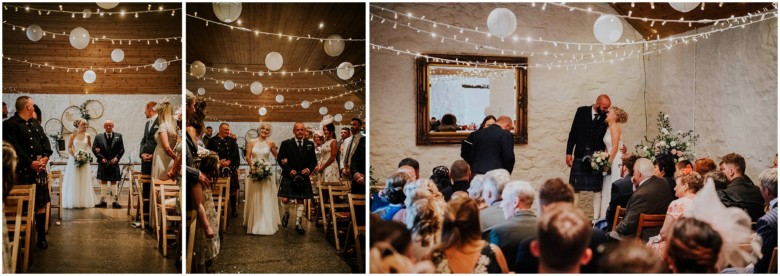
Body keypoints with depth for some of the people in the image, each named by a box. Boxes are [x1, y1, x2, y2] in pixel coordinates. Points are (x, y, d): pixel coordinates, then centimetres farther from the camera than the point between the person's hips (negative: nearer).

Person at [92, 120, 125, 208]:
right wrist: (101, 158, -11)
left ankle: (115, 201, 5)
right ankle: (102, 200, 11)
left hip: (114, 163, 0)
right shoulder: (98, 137, 5)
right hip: (103, 163, 0)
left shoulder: (118, 136, 6)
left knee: (114, 182, 3)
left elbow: (122, 149, 3)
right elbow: (94, 148, 0)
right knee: (103, 182, 5)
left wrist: (117, 157, -11)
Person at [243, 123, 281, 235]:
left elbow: (277, 156, 12)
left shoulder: (271, 143, 3)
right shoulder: (252, 142, 4)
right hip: (254, 172, 1)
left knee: (266, 199, 0)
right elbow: (248, 157, 1)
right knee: (254, 198, 5)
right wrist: (253, 167, -11)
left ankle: (266, 224, 7)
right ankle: (253, 223, 14)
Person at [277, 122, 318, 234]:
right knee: (285, 199, -7)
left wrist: (309, 168, -11)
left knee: (300, 200, 5)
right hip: (289, 176, -2)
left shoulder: (310, 144, 6)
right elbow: (280, 159, -2)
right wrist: (289, 170, -13)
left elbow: (313, 160, 9)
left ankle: (298, 223, 15)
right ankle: (286, 213, 25)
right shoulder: (286, 144, -1)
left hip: (303, 177, 2)